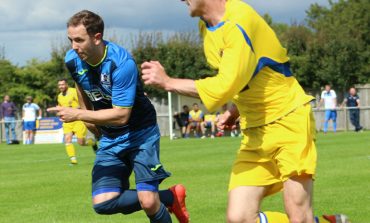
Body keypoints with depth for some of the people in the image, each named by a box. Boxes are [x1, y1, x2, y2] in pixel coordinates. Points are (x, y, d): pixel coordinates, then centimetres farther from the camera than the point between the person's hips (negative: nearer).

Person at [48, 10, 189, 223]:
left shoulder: (121, 63, -28)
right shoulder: (73, 60, -8)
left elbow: (121, 115, -29)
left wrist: (78, 115, -28)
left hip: (140, 133, -6)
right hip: (110, 139, 6)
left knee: (148, 201, -19)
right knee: (103, 203, -10)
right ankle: (170, 197, 7)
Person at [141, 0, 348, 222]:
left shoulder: (239, 21, -20)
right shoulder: (206, 27, 7)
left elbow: (224, 87, -27)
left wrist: (168, 82, -20)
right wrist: (236, 110, 9)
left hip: (289, 122, -8)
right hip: (255, 131, 8)